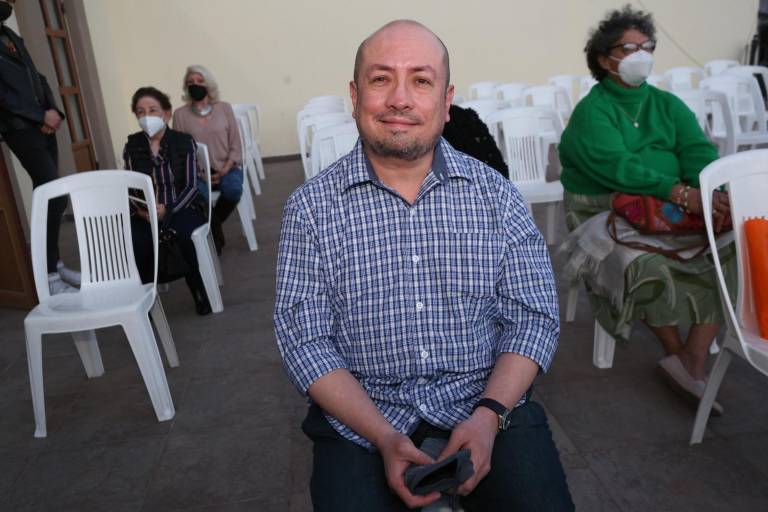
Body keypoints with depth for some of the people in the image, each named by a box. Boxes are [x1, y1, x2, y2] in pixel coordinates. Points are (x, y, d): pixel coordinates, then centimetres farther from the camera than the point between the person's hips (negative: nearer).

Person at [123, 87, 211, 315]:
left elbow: (191, 185, -5)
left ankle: (201, 294, -10)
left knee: (184, 234, -35)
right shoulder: (132, 146, 8)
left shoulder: (184, 142, 1)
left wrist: (168, 210, -21)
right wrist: (140, 210, -18)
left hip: (182, 207, -1)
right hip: (145, 212, 2)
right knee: (135, 242, -31)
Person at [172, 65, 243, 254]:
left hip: (225, 168, 1)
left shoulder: (224, 108, 5)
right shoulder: (180, 114, 3)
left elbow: (235, 144, 3)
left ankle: (213, 223, 1)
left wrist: (225, 170, -11)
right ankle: (215, 233, -1)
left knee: (233, 189, -31)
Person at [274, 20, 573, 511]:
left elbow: (533, 316, -1)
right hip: (361, 417, 0)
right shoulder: (311, 206, -5)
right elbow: (304, 339, -7)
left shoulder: (495, 193, -1)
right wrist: (385, 437, -17)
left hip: (489, 404, 1)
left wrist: (489, 414, -16)